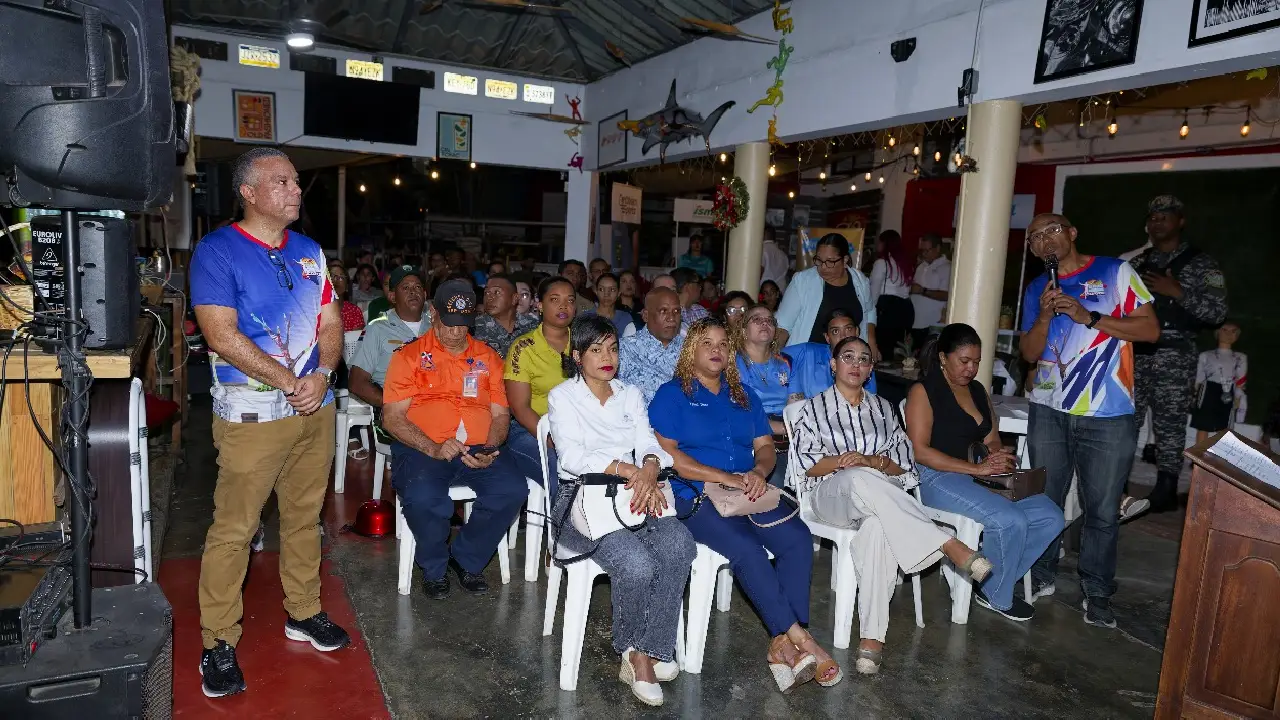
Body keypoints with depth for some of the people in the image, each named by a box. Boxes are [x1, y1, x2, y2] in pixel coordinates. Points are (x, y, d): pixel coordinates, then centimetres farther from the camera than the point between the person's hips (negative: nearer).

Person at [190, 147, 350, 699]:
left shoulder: (309, 252, 11)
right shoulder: (218, 251, -7)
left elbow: (331, 323, 10)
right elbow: (222, 335, -16)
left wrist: (322, 375, -9)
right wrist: (291, 383, -15)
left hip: (315, 406, 6)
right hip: (252, 415, -5)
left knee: (305, 517, 15)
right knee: (233, 529, 0)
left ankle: (304, 612, 31)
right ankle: (218, 642, 14)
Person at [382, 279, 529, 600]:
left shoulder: (488, 358, 19)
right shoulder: (409, 356, 9)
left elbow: (500, 414, 15)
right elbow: (392, 417, 0)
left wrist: (489, 450, -7)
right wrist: (432, 448, -15)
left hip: (478, 450, 3)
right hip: (422, 448, -2)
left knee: (513, 489, -25)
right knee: (423, 498, -34)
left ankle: (466, 559, 2)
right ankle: (434, 568, 0)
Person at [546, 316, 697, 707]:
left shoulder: (630, 395, 19)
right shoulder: (562, 396, 5)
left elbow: (648, 444, 4)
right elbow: (572, 455, -12)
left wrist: (650, 468, -22)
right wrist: (629, 470, -25)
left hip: (631, 495, 4)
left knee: (679, 543, -28)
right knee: (637, 563, -31)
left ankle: (644, 654, -18)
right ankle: (634, 650, -2)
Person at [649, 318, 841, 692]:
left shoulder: (744, 396, 21)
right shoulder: (672, 395, 4)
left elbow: (765, 446, 17)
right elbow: (666, 453, -8)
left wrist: (759, 471, -9)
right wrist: (726, 478, -15)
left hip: (749, 491, 5)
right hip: (695, 497, -5)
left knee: (799, 538, -21)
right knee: (747, 549, -30)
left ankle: (782, 644, -20)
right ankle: (801, 639, -20)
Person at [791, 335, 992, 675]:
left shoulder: (882, 408, 23)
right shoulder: (814, 407, 15)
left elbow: (903, 463, 12)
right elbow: (807, 465, 3)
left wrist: (872, 461, -9)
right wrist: (843, 461, -15)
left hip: (879, 498, 2)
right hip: (831, 494, -2)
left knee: (877, 529, -38)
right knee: (861, 479, -40)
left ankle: (871, 637, -39)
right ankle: (952, 547, -41)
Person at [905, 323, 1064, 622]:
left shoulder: (978, 391, 18)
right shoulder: (924, 391, -6)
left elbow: (993, 442, 18)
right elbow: (919, 451, -15)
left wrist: (999, 457, -8)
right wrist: (976, 468, -19)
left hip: (981, 477, 8)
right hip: (937, 478, -8)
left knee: (1050, 516, -8)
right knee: (1011, 521, -26)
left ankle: (993, 581, 5)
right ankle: (996, 597, 0)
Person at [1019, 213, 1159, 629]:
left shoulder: (1115, 273, 1)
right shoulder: (1037, 289, 12)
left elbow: (1150, 329, -5)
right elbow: (1029, 353, 7)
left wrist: (1090, 317, -15)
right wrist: (1045, 315, -9)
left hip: (1107, 416, -3)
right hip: (1049, 411, 3)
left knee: (1103, 510, 3)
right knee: (1043, 501, 9)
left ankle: (1097, 592, 18)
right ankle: (1041, 576, 26)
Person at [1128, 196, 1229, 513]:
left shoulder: (1200, 262, 0)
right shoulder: (1137, 263, 15)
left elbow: (1218, 312, -7)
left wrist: (1178, 292, -16)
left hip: (1172, 358, -4)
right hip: (1134, 353, 5)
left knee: (1169, 425, 1)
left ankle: (1165, 491, 11)